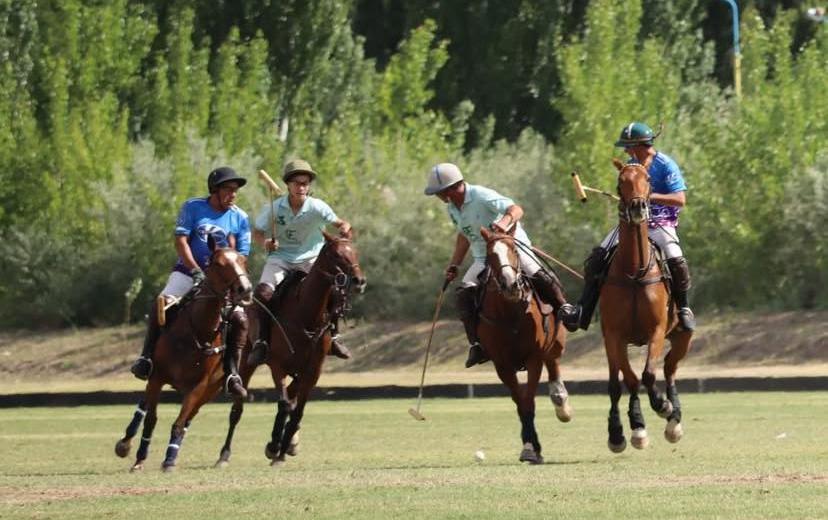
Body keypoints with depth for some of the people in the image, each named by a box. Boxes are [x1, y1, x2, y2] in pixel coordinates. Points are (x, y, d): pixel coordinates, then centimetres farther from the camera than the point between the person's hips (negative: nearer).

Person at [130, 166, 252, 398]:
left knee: (239, 318, -18)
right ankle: (146, 358, -18)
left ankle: (231, 373, -11)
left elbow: (241, 256, 4)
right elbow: (181, 241, -9)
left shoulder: (240, 218, 3)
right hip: (189, 269, -2)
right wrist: (196, 272, -18)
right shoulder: (193, 207, -2)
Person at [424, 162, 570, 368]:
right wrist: (454, 264, 14)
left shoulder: (482, 197, -19)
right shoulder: (453, 209, 6)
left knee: (539, 276, -24)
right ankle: (477, 345, -15)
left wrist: (505, 221, -51)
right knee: (465, 293, -14)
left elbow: (516, 209, -29)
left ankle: (563, 309, 2)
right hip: (483, 258, 6)